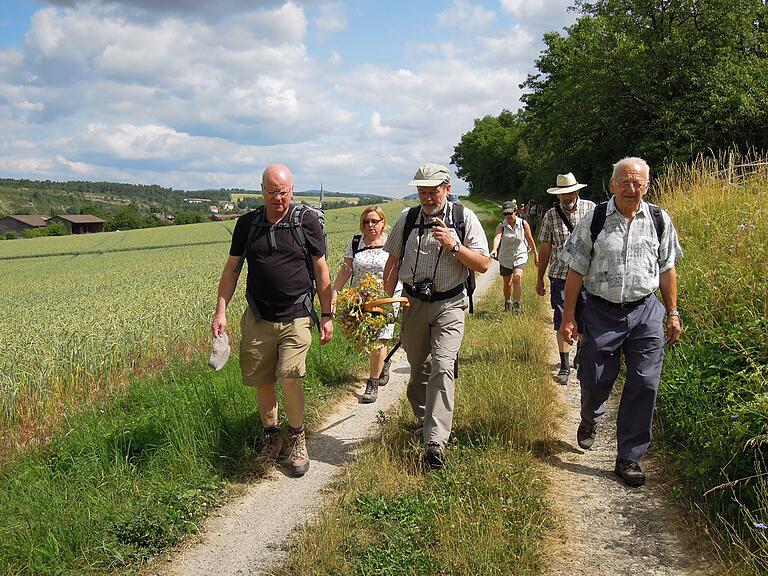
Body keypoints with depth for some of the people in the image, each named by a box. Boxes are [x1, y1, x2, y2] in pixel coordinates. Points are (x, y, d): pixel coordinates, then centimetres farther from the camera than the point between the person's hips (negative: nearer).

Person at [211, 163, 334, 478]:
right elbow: (231, 270, 10)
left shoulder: (307, 221, -2)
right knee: (262, 382, 8)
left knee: (289, 377, -15)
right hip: (258, 318, 3)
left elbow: (321, 271, 3)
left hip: (296, 317, -3)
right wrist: (220, 311, 2)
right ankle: (271, 437, 29)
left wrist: (327, 315, 2)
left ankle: (297, 437, 9)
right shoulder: (247, 224, 4)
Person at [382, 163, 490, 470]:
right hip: (413, 303, 3)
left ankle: (435, 442, -17)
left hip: (449, 306, -3)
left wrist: (453, 245, -19)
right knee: (418, 369, 13)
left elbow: (483, 264, -6)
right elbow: (393, 261, 10)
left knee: (442, 367, -15)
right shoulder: (407, 218, 3)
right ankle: (424, 418, 36)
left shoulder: (464, 217, -4)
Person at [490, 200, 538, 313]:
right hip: (505, 258, 1)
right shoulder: (501, 226, -10)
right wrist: (494, 249, -51)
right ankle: (507, 303, 35)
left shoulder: (523, 224, -7)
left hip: (520, 256, -1)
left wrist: (535, 255, 11)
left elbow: (530, 240, 4)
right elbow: (497, 237, -31)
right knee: (507, 283, 12)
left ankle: (516, 304, -16)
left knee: (517, 278, -23)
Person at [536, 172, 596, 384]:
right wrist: (539, 279, 10)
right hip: (560, 275, 0)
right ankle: (564, 366, 3)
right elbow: (545, 249, 8)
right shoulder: (551, 215, 2)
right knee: (562, 322, -3)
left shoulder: (590, 208, 1)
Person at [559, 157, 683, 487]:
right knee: (595, 379, 7)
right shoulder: (594, 220, -3)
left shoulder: (659, 220, 4)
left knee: (645, 384, -2)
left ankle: (629, 458, 11)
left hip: (645, 311, 2)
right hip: (601, 311, -1)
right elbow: (576, 271, 0)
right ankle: (590, 421, 43)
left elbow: (667, 269, 12)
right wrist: (569, 317, -2)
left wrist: (673, 313, 10)